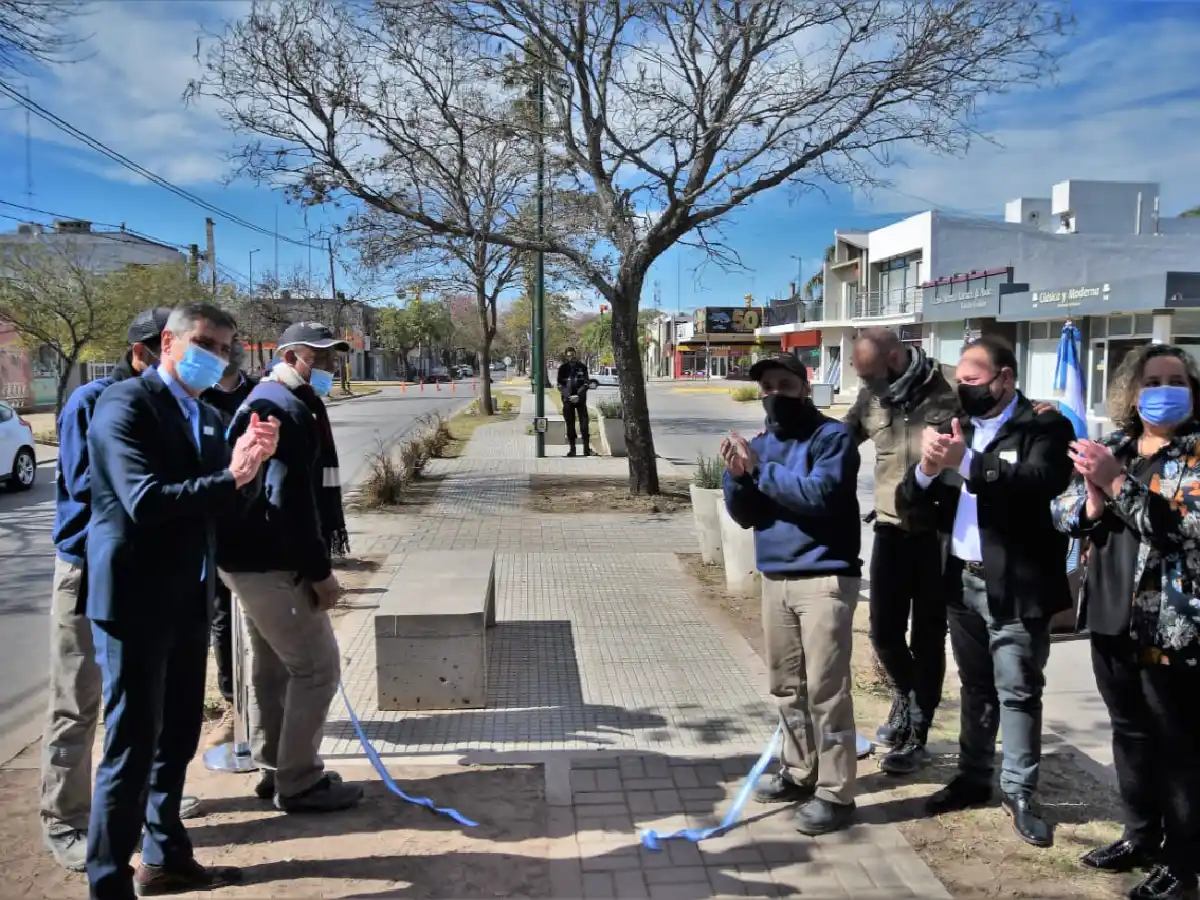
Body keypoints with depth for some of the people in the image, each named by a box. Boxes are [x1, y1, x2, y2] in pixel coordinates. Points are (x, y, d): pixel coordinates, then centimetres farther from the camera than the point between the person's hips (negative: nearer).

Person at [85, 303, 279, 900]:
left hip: (189, 600, 8)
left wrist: (249, 466, -10)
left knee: (177, 738, 18)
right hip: (135, 599, -8)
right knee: (132, 746, -1)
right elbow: (145, 500, -24)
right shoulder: (125, 404, -12)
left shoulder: (207, 417, 12)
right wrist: (230, 475, -26)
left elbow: (223, 503, 8)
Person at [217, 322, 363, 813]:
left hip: (254, 557, 11)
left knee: (274, 666, 18)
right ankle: (299, 782, 6)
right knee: (318, 665, -4)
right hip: (270, 562, -11)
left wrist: (313, 563, 21)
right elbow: (289, 500, -25)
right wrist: (319, 570, -21)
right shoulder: (286, 409, -17)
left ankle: (275, 768, 30)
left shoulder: (271, 402, 18)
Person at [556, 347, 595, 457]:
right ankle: (572, 449, 11)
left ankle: (587, 449, 1)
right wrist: (568, 396, -14)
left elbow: (586, 383, 0)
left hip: (580, 399, 0)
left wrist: (579, 395, -15)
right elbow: (560, 385, 0)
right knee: (570, 424, 4)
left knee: (584, 423, -4)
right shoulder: (563, 368, 1)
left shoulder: (582, 367, 1)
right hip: (567, 399, 0)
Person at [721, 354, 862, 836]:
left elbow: (820, 494, -23)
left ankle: (835, 793, 7)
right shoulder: (762, 443, 13)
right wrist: (736, 476, -9)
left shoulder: (832, 436, -7)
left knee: (825, 689, -3)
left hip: (825, 579, -7)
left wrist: (760, 469, -18)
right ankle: (799, 770, 31)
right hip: (775, 579, 7)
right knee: (787, 685, 16)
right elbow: (745, 515, 10)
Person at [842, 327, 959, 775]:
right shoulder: (873, 397, 2)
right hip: (890, 528, 5)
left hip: (936, 532, -4)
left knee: (927, 637, 6)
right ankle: (906, 696, 41)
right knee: (884, 630, 9)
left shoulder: (945, 398, -15)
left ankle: (916, 738, 21)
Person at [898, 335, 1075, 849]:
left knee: (1018, 692, 4)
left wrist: (967, 463, -35)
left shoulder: (1045, 427, -9)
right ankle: (973, 777, 31)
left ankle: (1018, 793, 18)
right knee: (976, 688, 18)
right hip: (963, 579, 6)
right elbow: (912, 498, 5)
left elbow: (1042, 483, -28)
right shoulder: (958, 427, 9)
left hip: (1015, 583, -6)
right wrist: (927, 469, -17)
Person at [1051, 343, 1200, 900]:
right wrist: (1093, 501, -14)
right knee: (1129, 732, 19)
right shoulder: (1111, 448, 9)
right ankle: (1141, 836, 36)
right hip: (1112, 618, 6)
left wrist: (1118, 484, -23)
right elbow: (1062, 513, 6)